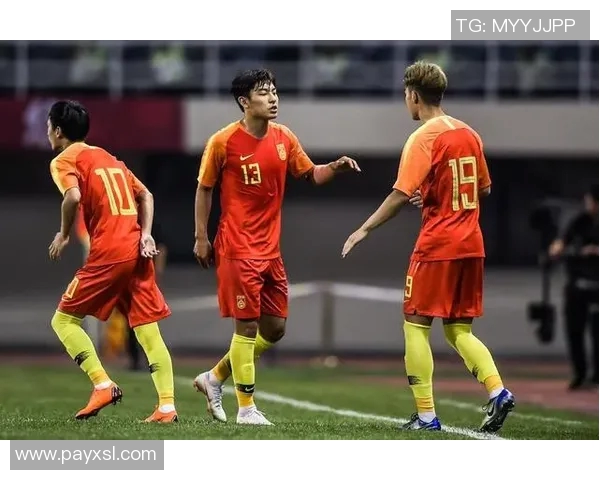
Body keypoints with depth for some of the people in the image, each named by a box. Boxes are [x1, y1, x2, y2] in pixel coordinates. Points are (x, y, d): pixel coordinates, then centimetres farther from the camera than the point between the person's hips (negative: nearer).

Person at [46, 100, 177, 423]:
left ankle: (103, 385, -9)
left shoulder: (64, 161, 2)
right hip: (138, 251, 7)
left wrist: (63, 235, -4)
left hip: (108, 253, -7)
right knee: (149, 331, 5)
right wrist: (145, 235, 10)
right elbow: (145, 196, 22)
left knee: (64, 320, 5)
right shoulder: (109, 158, 24)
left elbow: (73, 196, -18)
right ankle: (167, 406, -5)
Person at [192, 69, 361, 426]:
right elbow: (204, 188, 0)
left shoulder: (284, 138, 5)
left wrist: (335, 168, -6)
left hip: (271, 248, 7)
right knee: (247, 325, -6)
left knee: (275, 328, 9)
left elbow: (311, 174, 15)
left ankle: (215, 378, 25)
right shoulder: (223, 142, -10)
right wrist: (201, 238, -2)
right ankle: (246, 407, 4)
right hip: (238, 247, -7)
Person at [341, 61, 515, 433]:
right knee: (460, 330, 12)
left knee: (416, 325, 3)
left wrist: (364, 230, -11)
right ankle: (498, 392, -9)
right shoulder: (469, 134, 11)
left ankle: (426, 415, -2)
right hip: (472, 245, 7)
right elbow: (484, 189, 19)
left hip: (437, 245, -7)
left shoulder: (423, 138, -11)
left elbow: (401, 194, -18)